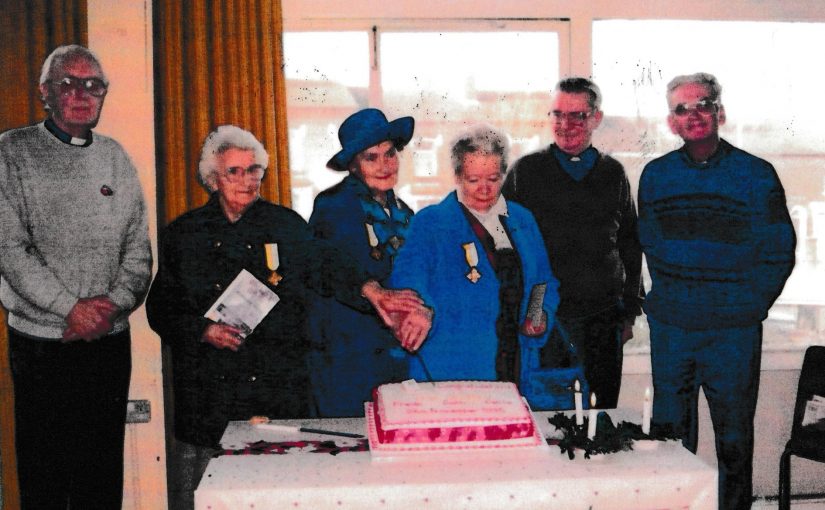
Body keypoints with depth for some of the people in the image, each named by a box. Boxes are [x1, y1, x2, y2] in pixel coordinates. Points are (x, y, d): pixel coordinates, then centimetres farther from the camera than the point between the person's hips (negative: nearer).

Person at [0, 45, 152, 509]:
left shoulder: (116, 159, 10)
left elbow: (139, 249, 7)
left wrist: (113, 305, -9)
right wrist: (70, 307, -16)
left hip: (110, 340, 3)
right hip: (40, 340, -3)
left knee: (105, 468, 11)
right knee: (43, 470, 6)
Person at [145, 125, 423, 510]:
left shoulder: (286, 225, 8)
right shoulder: (183, 234, 8)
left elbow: (325, 265, -6)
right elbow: (160, 308, 8)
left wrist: (368, 291, -24)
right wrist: (203, 330, -9)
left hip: (278, 391, 0)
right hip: (207, 394, 0)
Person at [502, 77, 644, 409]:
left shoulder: (613, 173, 10)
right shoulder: (525, 171, 3)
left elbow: (630, 245, 16)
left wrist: (630, 310, 12)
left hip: (603, 319, 2)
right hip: (544, 319, -2)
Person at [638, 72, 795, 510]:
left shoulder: (756, 175, -3)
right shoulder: (655, 175, 7)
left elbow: (779, 252, -2)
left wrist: (746, 308, -6)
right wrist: (667, 298, 8)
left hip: (733, 330, -2)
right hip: (670, 328, 3)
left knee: (734, 436, 7)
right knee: (669, 434, 10)